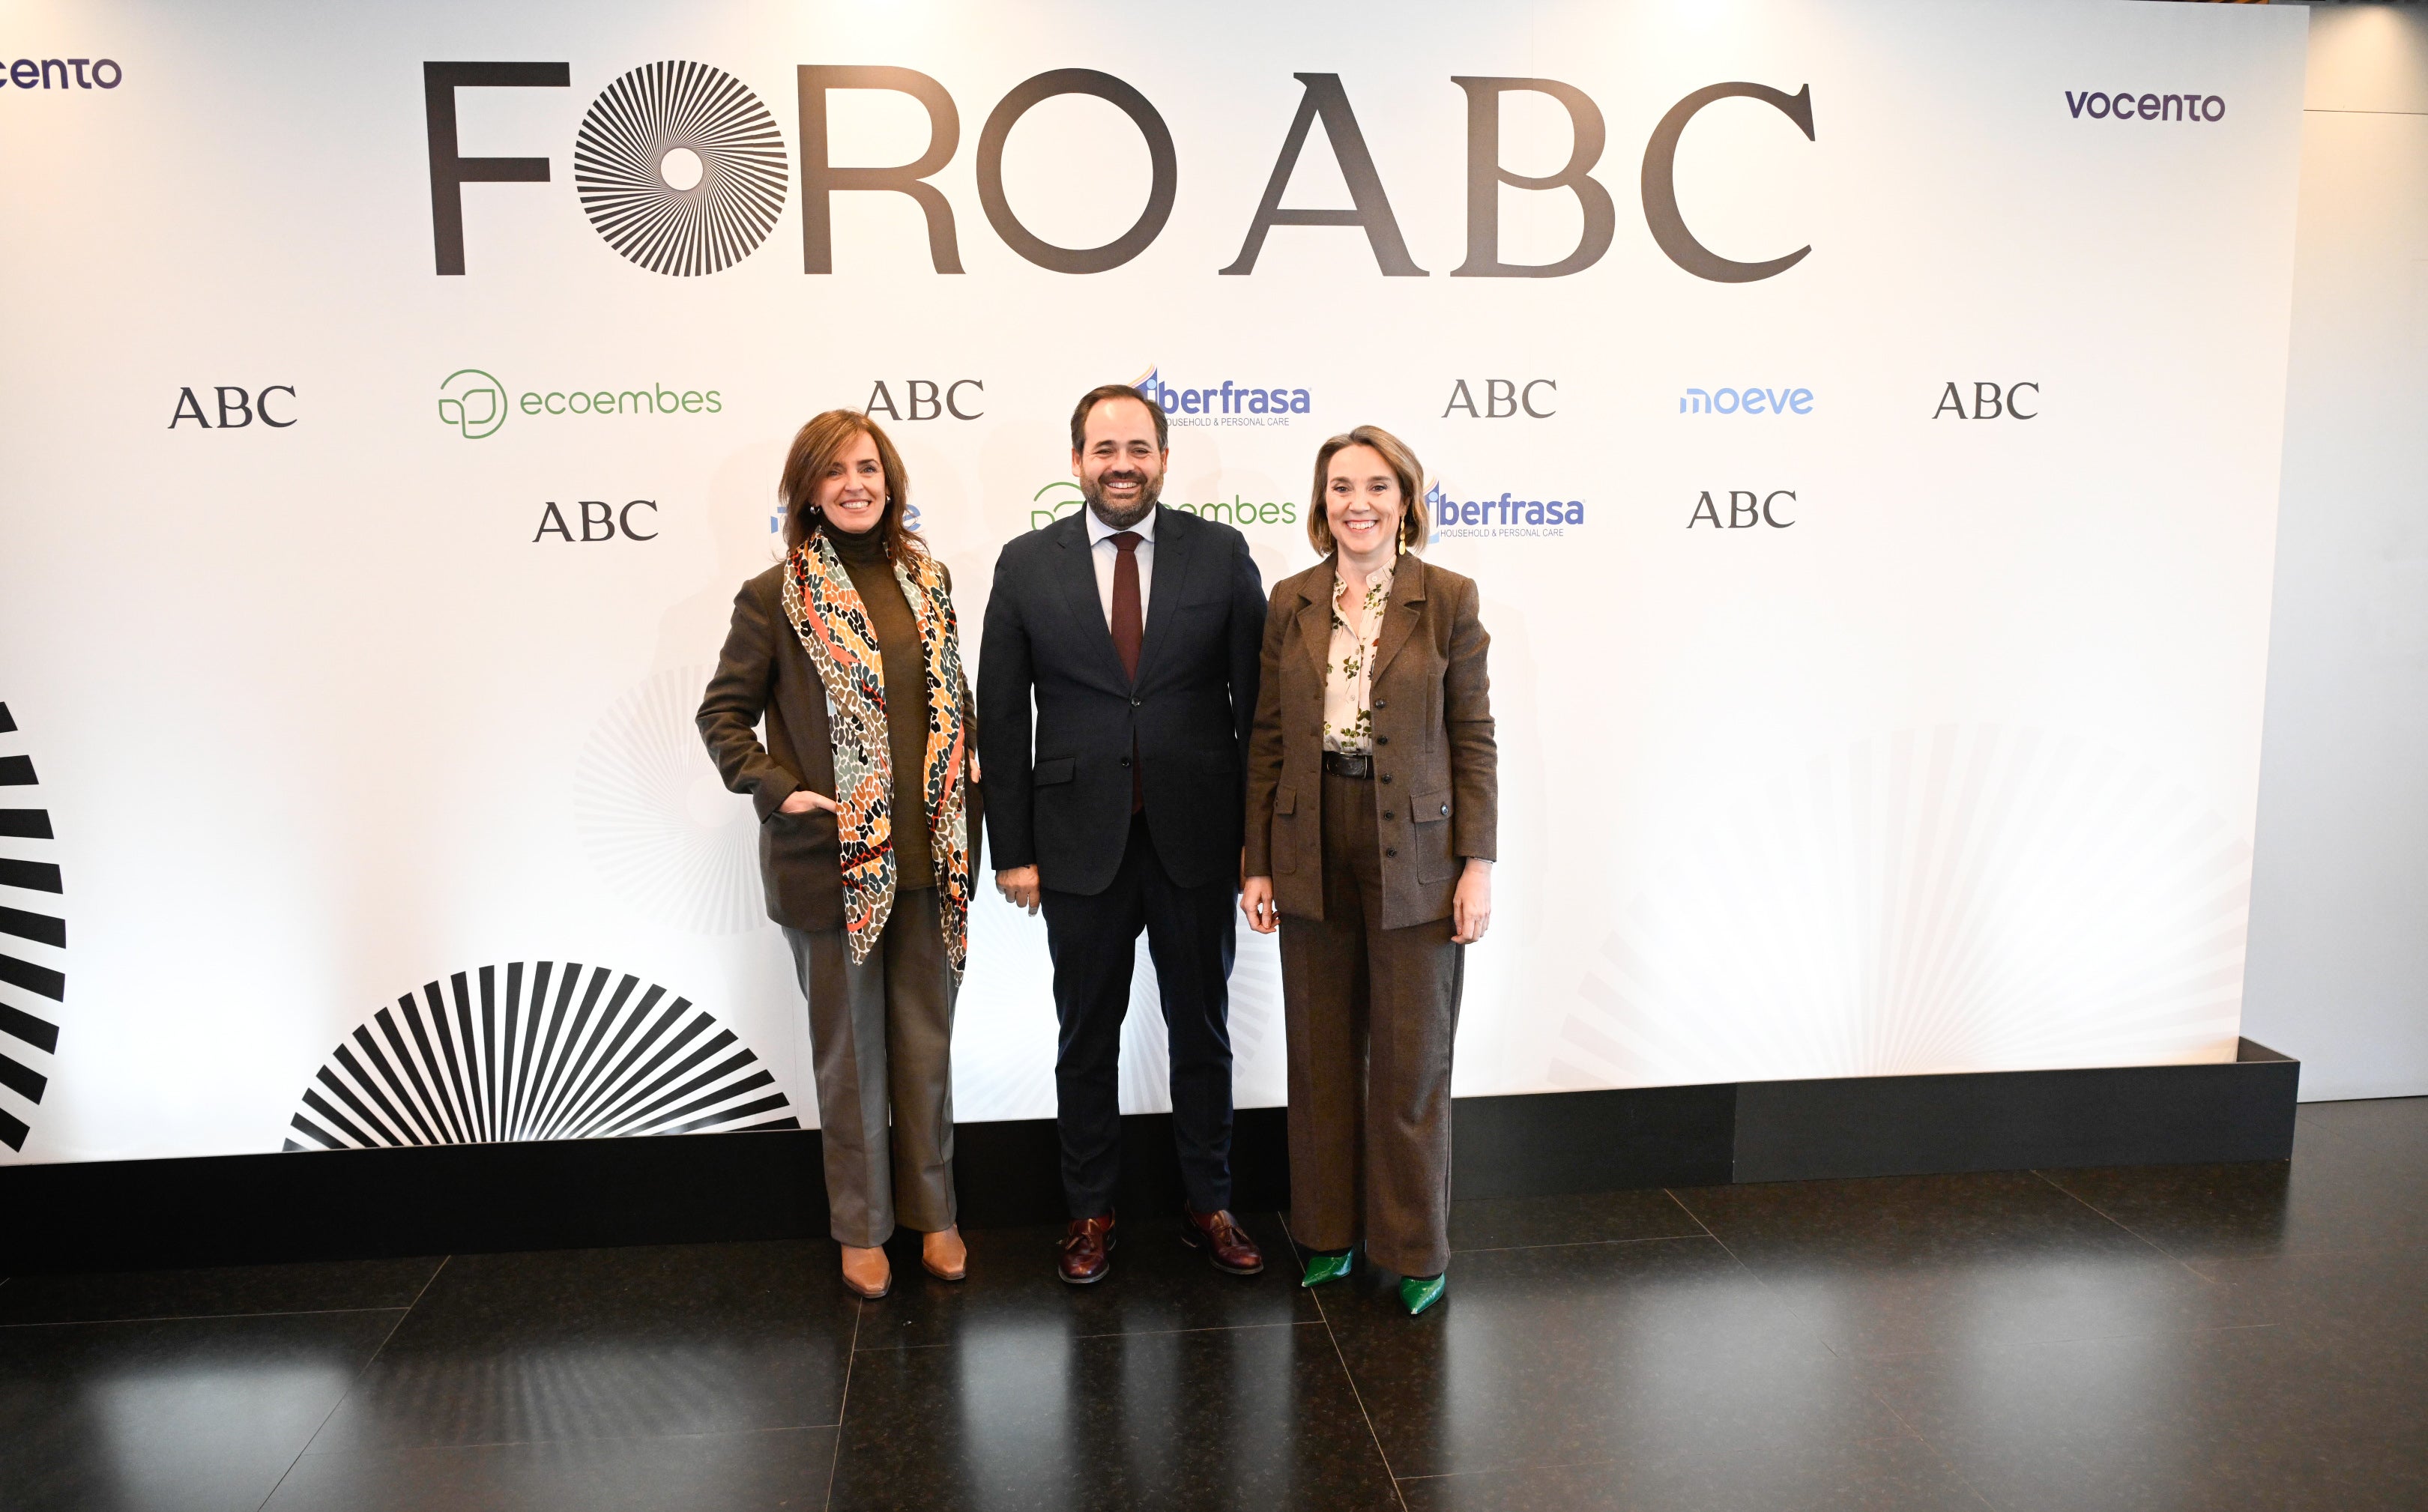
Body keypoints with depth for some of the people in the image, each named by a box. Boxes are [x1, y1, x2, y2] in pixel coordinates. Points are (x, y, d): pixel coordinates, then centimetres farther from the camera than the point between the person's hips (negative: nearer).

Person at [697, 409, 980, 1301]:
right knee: (851, 1050, 9)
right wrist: (776, 790, -13)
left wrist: (967, 823, 5)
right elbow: (723, 712, 0)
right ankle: (861, 1227, 25)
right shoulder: (776, 596, -3)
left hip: (928, 857, 3)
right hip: (833, 860, -3)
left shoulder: (928, 580, 8)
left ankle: (932, 1211, 29)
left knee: (926, 1042, 13)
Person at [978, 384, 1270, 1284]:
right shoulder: (1026, 565, -1)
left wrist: (1258, 832, -3)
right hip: (1080, 846, 0)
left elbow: (1257, 699, -1)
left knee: (1203, 1033, 14)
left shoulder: (1220, 554, -2)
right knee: (1086, 1040, 13)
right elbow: (1001, 718, 1)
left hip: (1197, 842, 0)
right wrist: (1012, 849, -2)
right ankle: (1090, 1213, 31)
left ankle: (1209, 1207, 31)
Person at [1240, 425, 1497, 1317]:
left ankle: (1415, 1250, 23)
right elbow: (1268, 740, 6)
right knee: (1322, 1052, 12)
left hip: (1414, 854, -3)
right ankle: (1330, 1232, 29)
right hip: (1313, 852, 3)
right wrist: (1258, 864, 3)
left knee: (1411, 1058, 6)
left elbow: (1474, 738, -2)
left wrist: (1478, 863, -7)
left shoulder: (1448, 599, -2)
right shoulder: (1291, 603, 5)